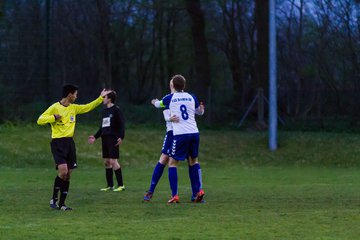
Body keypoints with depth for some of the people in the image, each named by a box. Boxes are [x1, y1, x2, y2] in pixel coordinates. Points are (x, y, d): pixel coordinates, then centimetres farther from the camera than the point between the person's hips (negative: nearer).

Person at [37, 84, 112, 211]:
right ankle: (54, 199, -3)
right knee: (63, 171, -20)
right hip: (58, 143, -7)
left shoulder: (73, 108, 12)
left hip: (69, 142, 7)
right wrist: (54, 117, -20)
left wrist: (101, 98, 25)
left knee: (68, 174, 4)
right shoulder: (55, 107, -7)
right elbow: (40, 120, -8)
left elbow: (88, 107, 26)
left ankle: (61, 204, 10)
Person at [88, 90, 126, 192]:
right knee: (106, 162, 7)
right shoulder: (104, 110, 17)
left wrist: (121, 137, -22)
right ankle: (110, 185, 13)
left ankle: (121, 185, -9)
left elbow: (122, 124, -11)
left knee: (113, 161, -12)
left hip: (113, 138, -8)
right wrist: (95, 137, 22)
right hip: (105, 138, 8)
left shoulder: (116, 110, -7)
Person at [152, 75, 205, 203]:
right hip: (194, 133, 4)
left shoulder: (170, 98, 1)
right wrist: (202, 108, 50)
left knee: (172, 163, 3)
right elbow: (200, 112, 26)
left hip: (180, 135, -4)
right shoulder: (191, 97, 9)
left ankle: (174, 196, -6)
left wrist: (155, 102, 46)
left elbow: (158, 104, 22)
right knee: (193, 161, 21)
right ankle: (199, 190, 11)